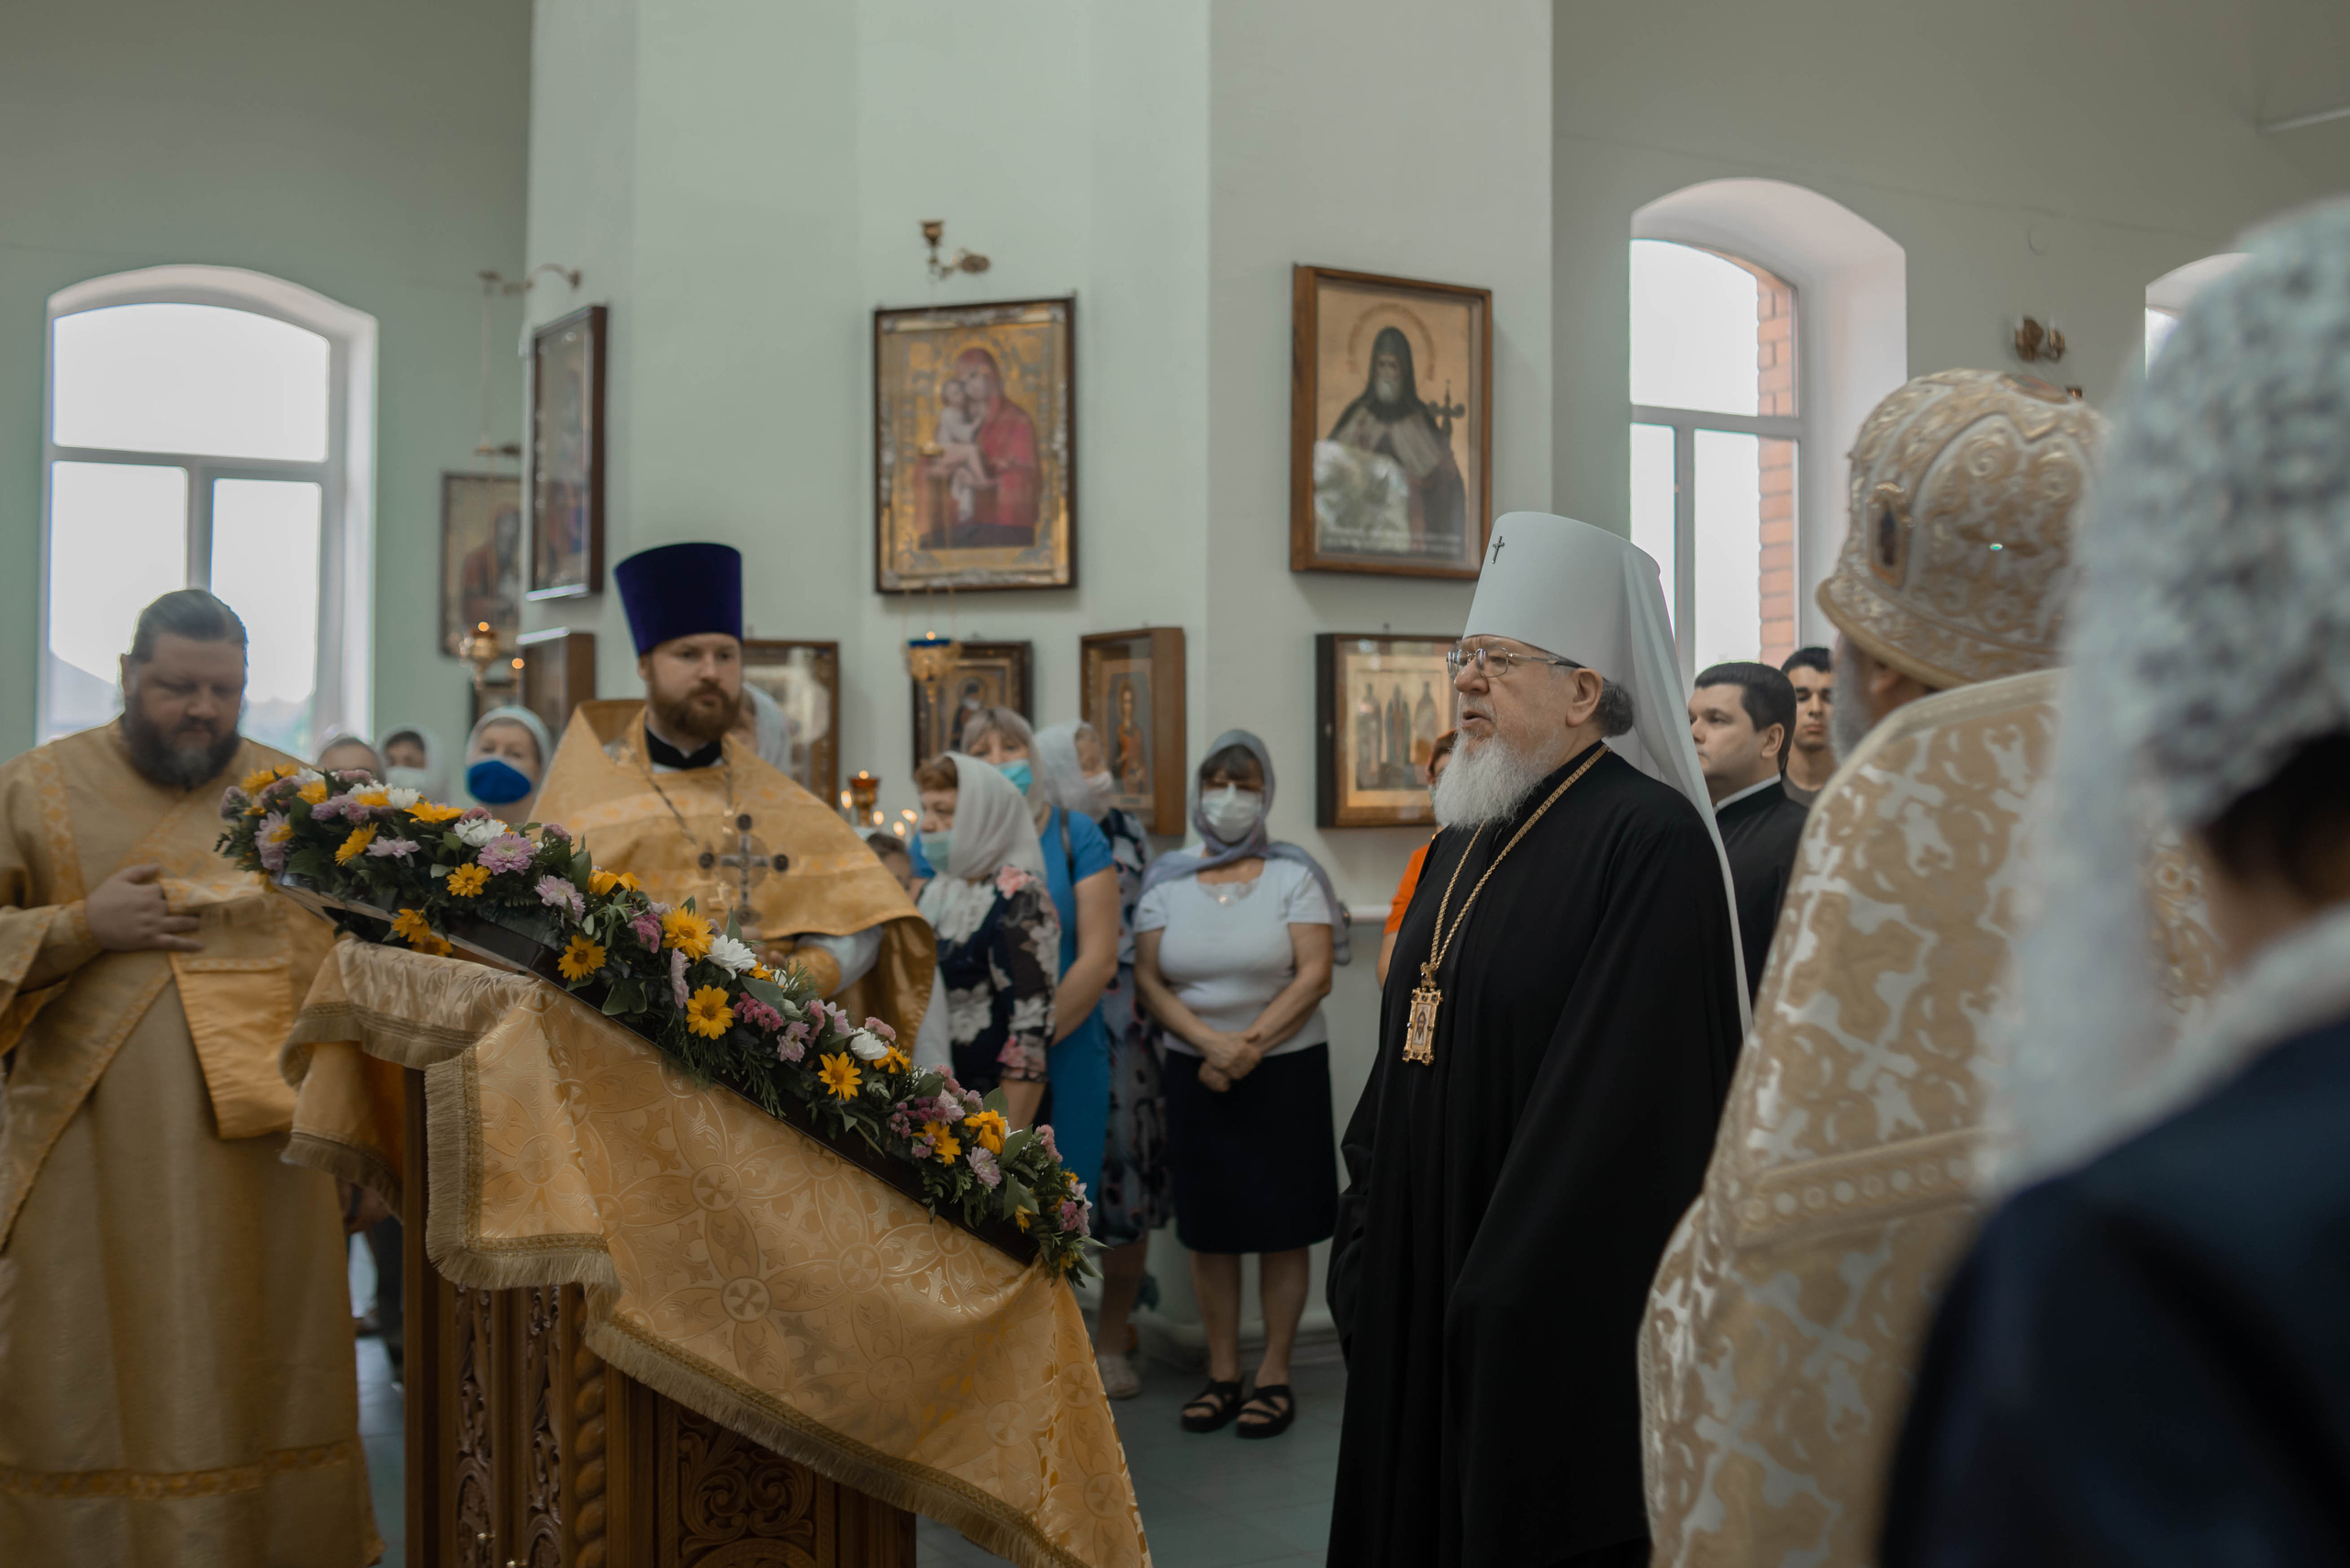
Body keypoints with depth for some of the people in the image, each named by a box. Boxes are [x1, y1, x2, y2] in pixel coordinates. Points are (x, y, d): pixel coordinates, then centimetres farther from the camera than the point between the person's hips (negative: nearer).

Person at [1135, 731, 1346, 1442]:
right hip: (1194, 1071, 2)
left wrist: (1249, 1046, -16)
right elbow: (1148, 978, 0)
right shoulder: (1166, 877, 6)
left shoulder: (1294, 872, 0)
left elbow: (1316, 975, -8)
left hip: (1285, 1069, -2)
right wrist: (1211, 1042, -14)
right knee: (1208, 1226, 5)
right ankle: (1221, 1371, 16)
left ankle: (1274, 1372, 10)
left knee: (1281, 1224, 1)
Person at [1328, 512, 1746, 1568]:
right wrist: (1365, 1242, 11)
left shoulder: (1650, 843, -16)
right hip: (1422, 1299, 8)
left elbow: (1625, 1106, -21)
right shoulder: (1465, 841, 10)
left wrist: (1511, 1297, -18)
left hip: (1557, 1322, -8)